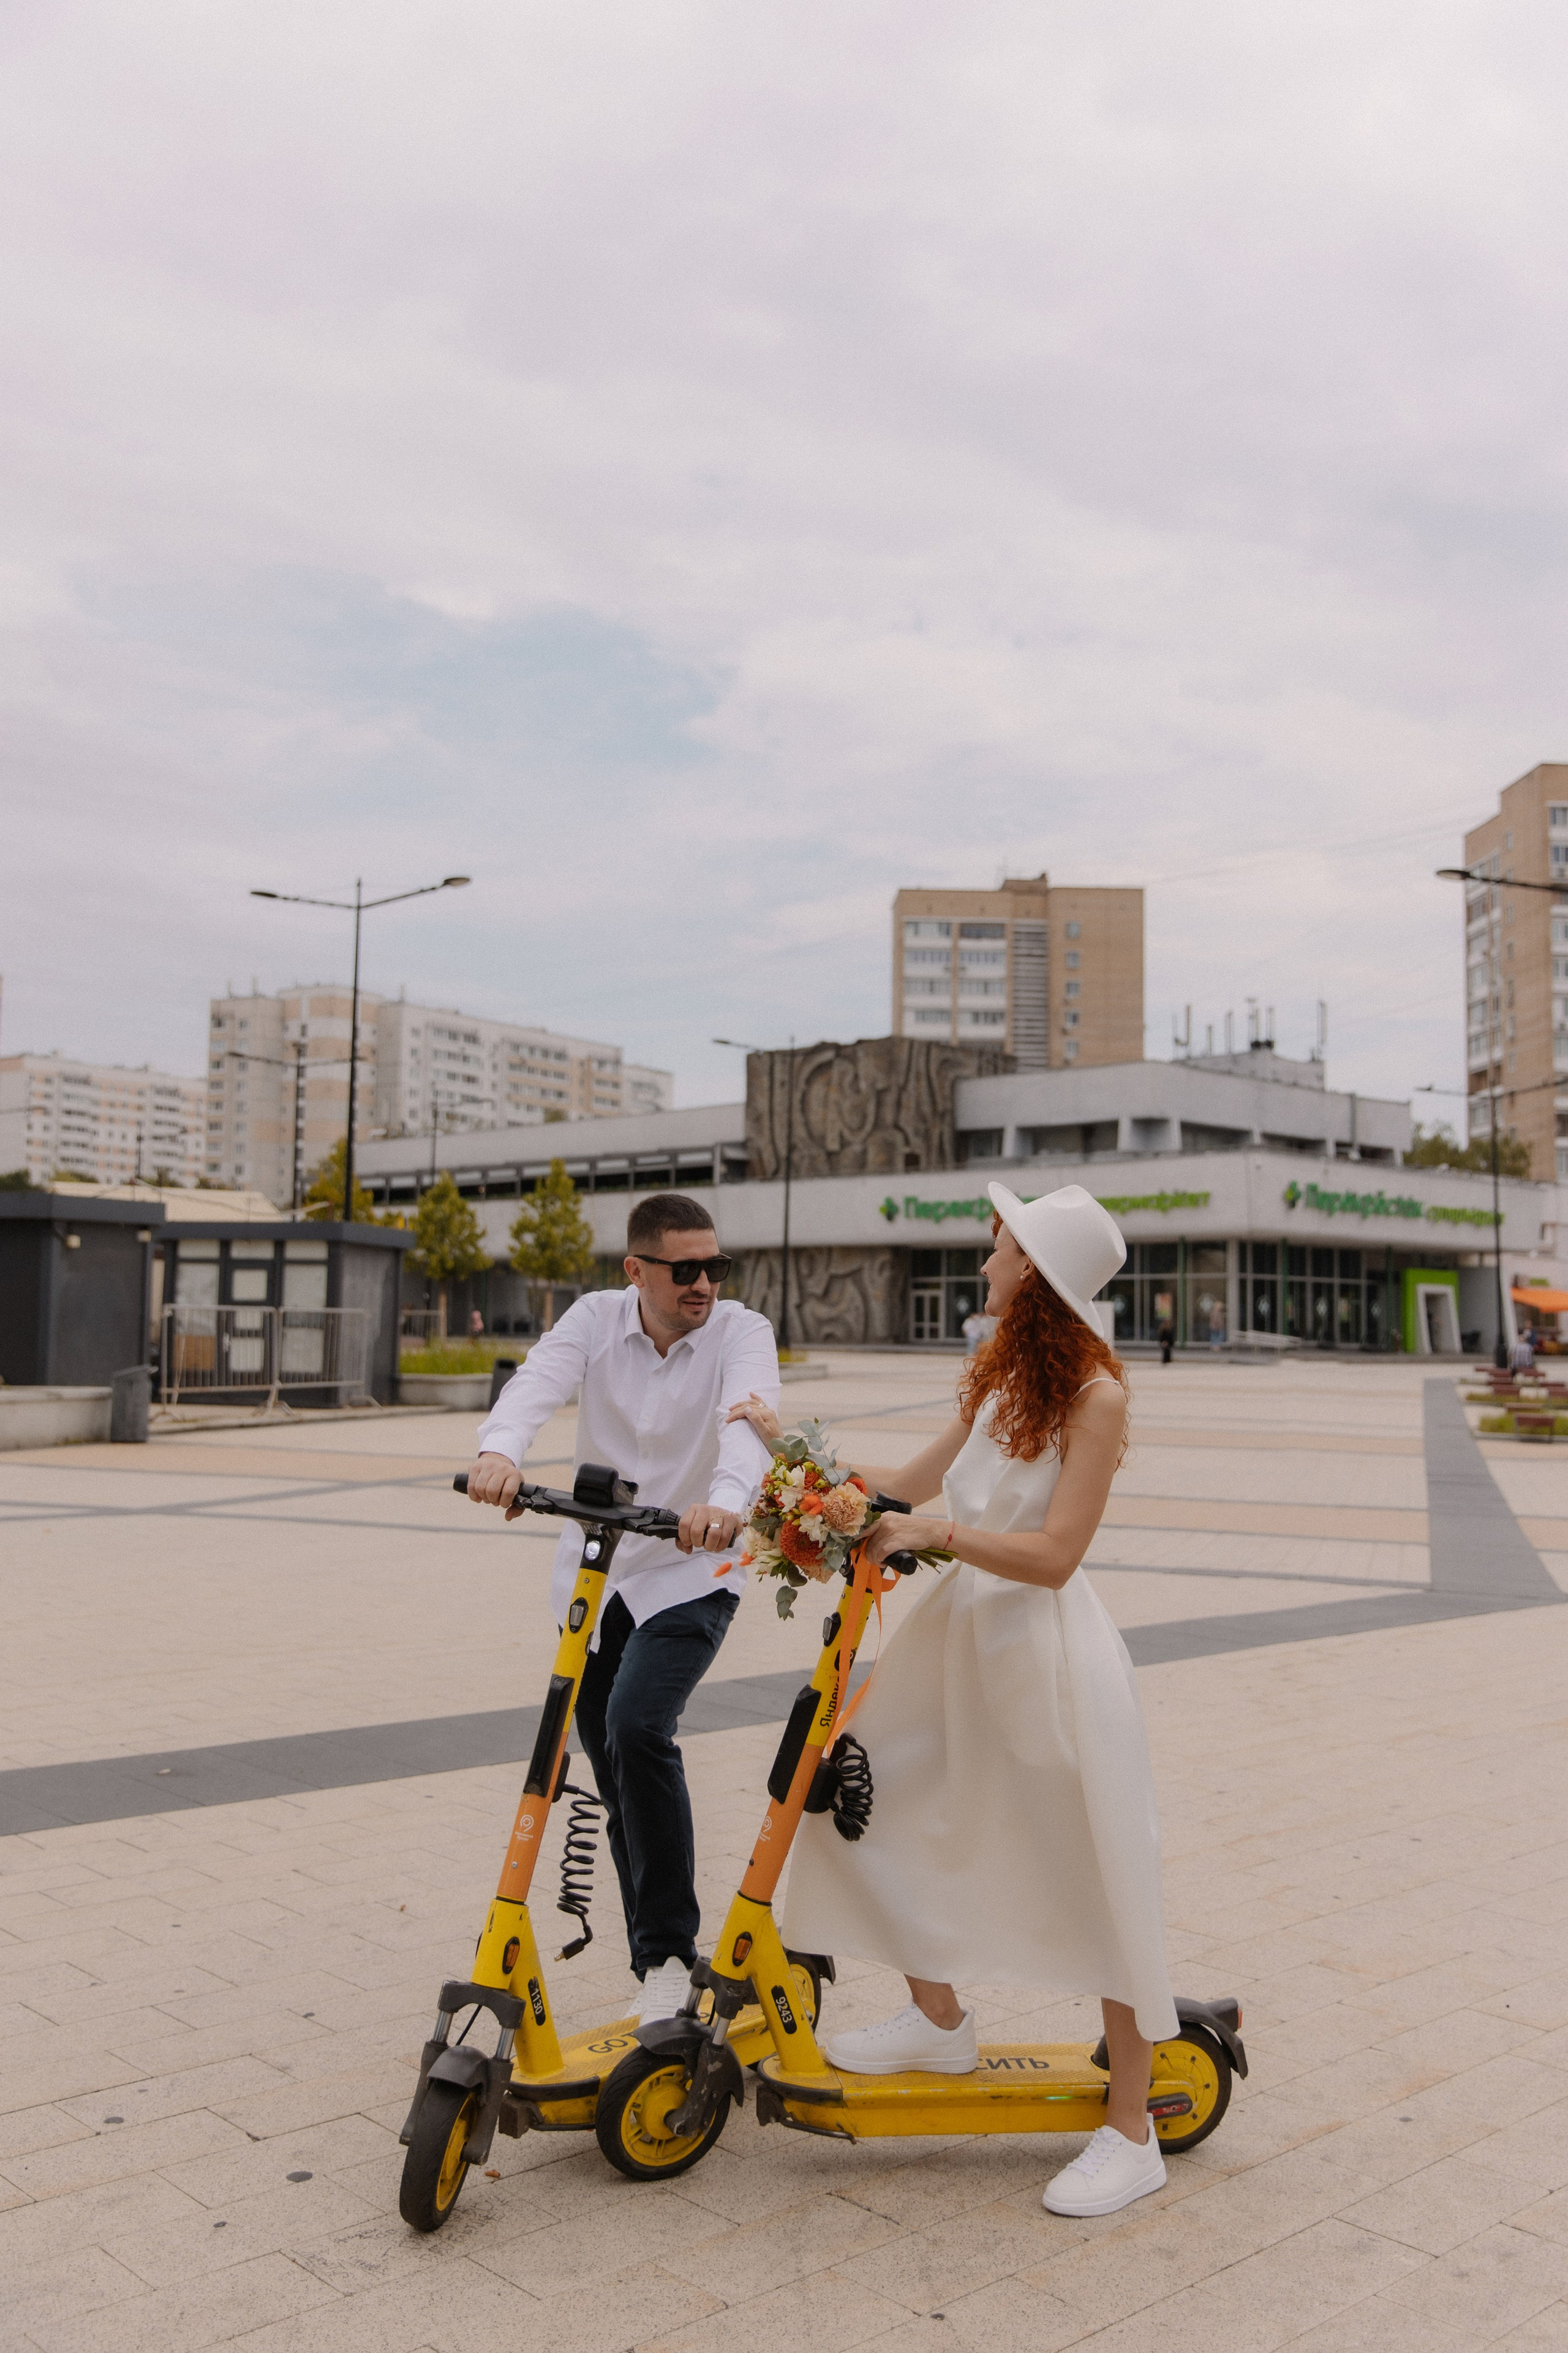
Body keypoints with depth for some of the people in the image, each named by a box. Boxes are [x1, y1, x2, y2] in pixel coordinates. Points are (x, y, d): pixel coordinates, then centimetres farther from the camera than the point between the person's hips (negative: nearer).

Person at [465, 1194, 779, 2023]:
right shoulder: (596, 1318, -5)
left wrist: (726, 1501, -53)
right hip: (593, 1574, 4)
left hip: (690, 1574, -4)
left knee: (637, 1729, -25)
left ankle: (668, 1951, -8)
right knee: (613, 1768, 11)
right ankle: (657, 1955, 30)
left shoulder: (741, 1331, -12)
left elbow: (749, 1419, -32)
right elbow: (539, 1380, -23)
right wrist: (499, 1449, -45)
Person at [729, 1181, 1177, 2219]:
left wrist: (935, 1534, -26)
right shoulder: (998, 1375, 10)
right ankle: (939, 2021, 30)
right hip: (960, 1631, 9)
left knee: (1098, 1880, 0)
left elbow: (1053, 1555, -20)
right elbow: (917, 1479, 16)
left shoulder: (1094, 1393, -15)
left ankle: (1133, 2132, 15)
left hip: (1048, 1647, -9)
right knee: (866, 1795, 12)